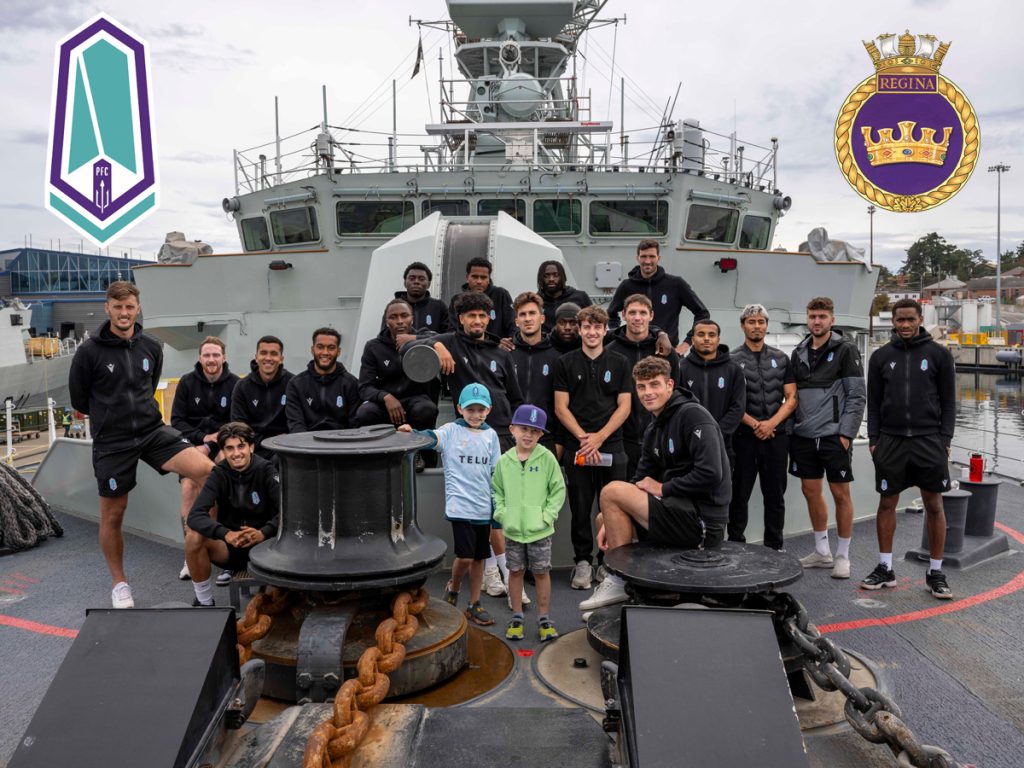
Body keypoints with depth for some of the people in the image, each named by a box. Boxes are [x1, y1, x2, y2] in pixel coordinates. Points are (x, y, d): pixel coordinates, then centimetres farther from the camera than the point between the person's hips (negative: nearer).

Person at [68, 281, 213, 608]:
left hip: (153, 430, 3)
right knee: (113, 515, 8)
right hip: (112, 442, -3)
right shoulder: (89, 351, -9)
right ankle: (119, 583, 29)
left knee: (205, 468, -21)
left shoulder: (151, 347, 2)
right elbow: (79, 400, 3)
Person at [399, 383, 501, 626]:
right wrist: (412, 432, -45)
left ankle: (474, 605, 26)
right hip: (460, 505, -4)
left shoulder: (490, 435, 8)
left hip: (484, 508, 4)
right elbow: (432, 438, -23)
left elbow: (496, 473, 12)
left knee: (479, 558, 11)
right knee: (465, 557, -9)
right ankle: (453, 588, 22)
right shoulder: (451, 431, -3)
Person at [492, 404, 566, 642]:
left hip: (539, 530, -2)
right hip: (512, 530, 2)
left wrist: (548, 515, -9)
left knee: (541, 572, 8)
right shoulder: (504, 461, -2)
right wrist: (502, 514, -2)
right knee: (515, 571, 13)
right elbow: (497, 491, 9)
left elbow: (558, 490, -2)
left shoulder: (547, 458, -8)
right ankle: (517, 618, 27)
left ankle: (544, 619, 22)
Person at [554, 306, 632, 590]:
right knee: (580, 508, 6)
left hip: (612, 446, 0)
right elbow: (561, 407, 1)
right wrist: (583, 437, -10)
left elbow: (624, 406, 2)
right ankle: (583, 561, 18)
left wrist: (599, 437, -10)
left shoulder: (619, 363, 7)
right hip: (576, 447, 0)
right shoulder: (565, 363, 6)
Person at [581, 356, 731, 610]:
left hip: (703, 521, -10)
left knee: (611, 492, -16)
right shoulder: (653, 431, 14)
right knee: (605, 518, 16)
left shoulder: (693, 415, -13)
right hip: (683, 511, 10)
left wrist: (663, 488, -12)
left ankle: (620, 580, -6)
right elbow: (640, 484, 14)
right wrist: (611, 522, 1)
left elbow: (710, 474, -24)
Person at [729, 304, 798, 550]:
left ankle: (774, 548, 18)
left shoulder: (781, 358, 10)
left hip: (777, 436, 3)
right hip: (744, 437, -2)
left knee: (775, 496, 8)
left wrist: (771, 423, -10)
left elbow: (791, 398, 5)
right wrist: (754, 424, -14)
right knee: (739, 496, 3)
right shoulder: (732, 361, 1)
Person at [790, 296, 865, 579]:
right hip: (804, 436, 5)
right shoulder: (799, 353, 11)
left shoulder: (845, 351, -4)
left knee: (840, 494, 2)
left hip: (834, 436, -5)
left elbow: (856, 396, -7)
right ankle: (822, 551, 24)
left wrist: (846, 433, -13)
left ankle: (842, 555, 13)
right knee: (811, 491, 11)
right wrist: (792, 428, 8)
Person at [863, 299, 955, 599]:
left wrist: (945, 439, -4)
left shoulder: (939, 354, 2)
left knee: (934, 505, 4)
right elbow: (873, 402, 9)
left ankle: (935, 572, 15)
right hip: (890, 440, 2)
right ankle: (885, 569, 17)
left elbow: (948, 400, 3)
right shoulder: (881, 357, 7)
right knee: (887, 503, 6)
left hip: (929, 440, -1)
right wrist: (873, 439, 3)